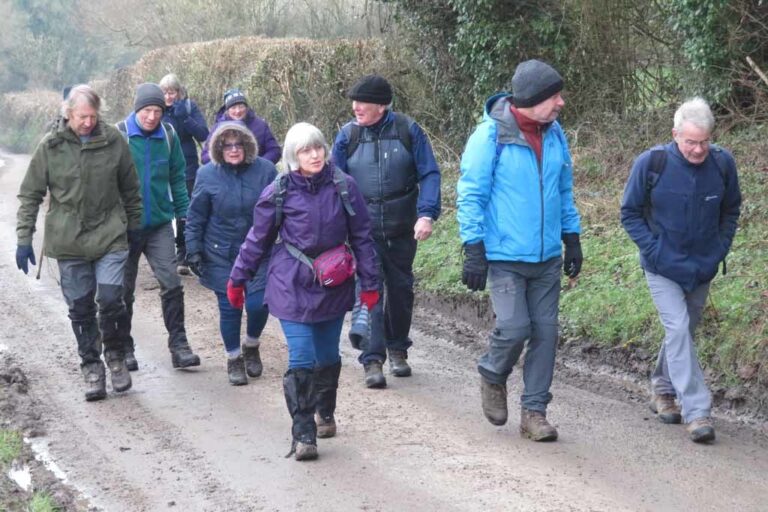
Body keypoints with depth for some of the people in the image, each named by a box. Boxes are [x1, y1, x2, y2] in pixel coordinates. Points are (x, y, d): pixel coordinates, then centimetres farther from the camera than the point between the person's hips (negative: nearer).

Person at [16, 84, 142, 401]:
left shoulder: (113, 141, -2)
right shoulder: (50, 147, -4)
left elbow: (130, 189, 9)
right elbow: (30, 196, 3)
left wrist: (135, 227, 12)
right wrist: (24, 239, -1)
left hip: (110, 236, 0)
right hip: (68, 242, 1)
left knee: (110, 299, -11)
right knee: (80, 308, 7)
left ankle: (114, 352, 16)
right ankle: (91, 367, 21)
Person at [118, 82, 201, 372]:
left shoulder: (168, 135, 1)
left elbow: (177, 177, 8)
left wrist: (183, 213, 4)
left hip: (159, 223, 2)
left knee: (172, 284, -9)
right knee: (125, 290, 8)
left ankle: (179, 346, -3)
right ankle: (125, 349, 20)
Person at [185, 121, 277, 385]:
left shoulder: (265, 170, -7)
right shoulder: (207, 175, -5)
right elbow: (195, 218, 2)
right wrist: (193, 251, -1)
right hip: (221, 255, 0)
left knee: (258, 304, -5)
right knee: (229, 307, 4)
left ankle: (251, 346, 27)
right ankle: (234, 358, 24)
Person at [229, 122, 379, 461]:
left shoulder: (343, 187, -3)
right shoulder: (279, 193, -5)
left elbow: (361, 236, 4)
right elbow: (258, 239, 6)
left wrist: (369, 283, 5)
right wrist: (237, 280, 12)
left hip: (333, 288, 2)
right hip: (292, 288, -2)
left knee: (328, 356, 13)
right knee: (302, 360, -10)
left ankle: (325, 413, 38)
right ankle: (302, 433, -3)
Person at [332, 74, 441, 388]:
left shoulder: (408, 130, -6)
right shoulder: (348, 135, -2)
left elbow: (429, 174, -5)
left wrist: (427, 214, -18)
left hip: (402, 229, 1)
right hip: (363, 229, -1)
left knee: (400, 289, 14)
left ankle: (397, 349, 33)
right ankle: (373, 361, -9)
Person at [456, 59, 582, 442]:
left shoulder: (554, 134, 7)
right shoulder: (490, 136, -12)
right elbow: (470, 196, -9)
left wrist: (572, 239, 17)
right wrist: (474, 250, -13)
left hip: (547, 257, 6)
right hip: (504, 256, -6)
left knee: (545, 331, 4)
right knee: (514, 327, -13)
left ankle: (534, 410, 14)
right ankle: (492, 375, 19)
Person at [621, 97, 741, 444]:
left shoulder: (723, 164, -9)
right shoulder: (652, 163, -17)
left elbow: (731, 210, 9)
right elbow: (630, 212, -5)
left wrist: (721, 248, 1)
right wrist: (653, 250, -12)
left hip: (702, 269, 4)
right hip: (663, 268, -4)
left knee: (683, 332, 16)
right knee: (679, 330, -14)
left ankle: (663, 392, 37)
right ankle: (696, 412, -14)